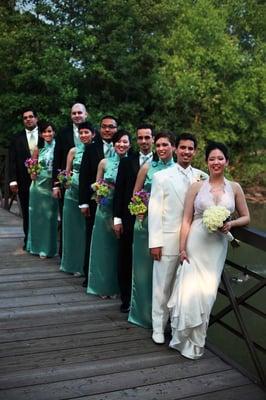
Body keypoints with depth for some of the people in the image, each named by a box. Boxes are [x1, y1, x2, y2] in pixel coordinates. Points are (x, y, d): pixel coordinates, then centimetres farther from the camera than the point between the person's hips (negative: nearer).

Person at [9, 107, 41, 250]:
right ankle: (28, 240, 17)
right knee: (26, 213, 7)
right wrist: (13, 180, -6)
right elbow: (12, 161, 3)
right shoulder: (16, 138, 6)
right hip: (24, 182, 1)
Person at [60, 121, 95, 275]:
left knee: (87, 229, 4)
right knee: (73, 227, 9)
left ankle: (86, 264, 19)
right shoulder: (74, 151, 2)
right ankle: (74, 263, 24)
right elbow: (67, 172, 8)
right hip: (74, 193, 2)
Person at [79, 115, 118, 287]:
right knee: (92, 239, 10)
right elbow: (84, 176, 0)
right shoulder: (91, 149, 2)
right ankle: (90, 275, 22)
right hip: (95, 201, 1)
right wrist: (83, 202, -4)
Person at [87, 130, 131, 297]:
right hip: (106, 208, 2)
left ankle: (117, 286, 22)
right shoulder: (105, 162, 3)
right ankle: (104, 285, 23)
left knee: (119, 248, 6)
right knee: (104, 247, 9)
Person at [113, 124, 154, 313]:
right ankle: (127, 299, 23)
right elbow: (119, 191, 4)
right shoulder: (127, 162, 6)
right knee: (126, 260, 9)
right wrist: (117, 218, -1)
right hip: (129, 219, 2)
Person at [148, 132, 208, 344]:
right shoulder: (161, 176, -2)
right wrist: (155, 242, -8)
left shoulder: (202, 177, 5)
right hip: (168, 240, -2)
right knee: (163, 285, 7)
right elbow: (154, 211, -4)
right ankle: (159, 327, 23)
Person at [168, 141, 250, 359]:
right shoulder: (197, 186, 1)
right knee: (189, 290, -4)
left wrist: (231, 223, -9)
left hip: (217, 247, 2)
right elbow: (187, 220, -1)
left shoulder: (234, 188, 6)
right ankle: (184, 338, 18)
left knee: (206, 292, 4)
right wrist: (182, 248, -8)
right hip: (195, 244, -1)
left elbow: (246, 217, 12)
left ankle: (196, 341, 22)